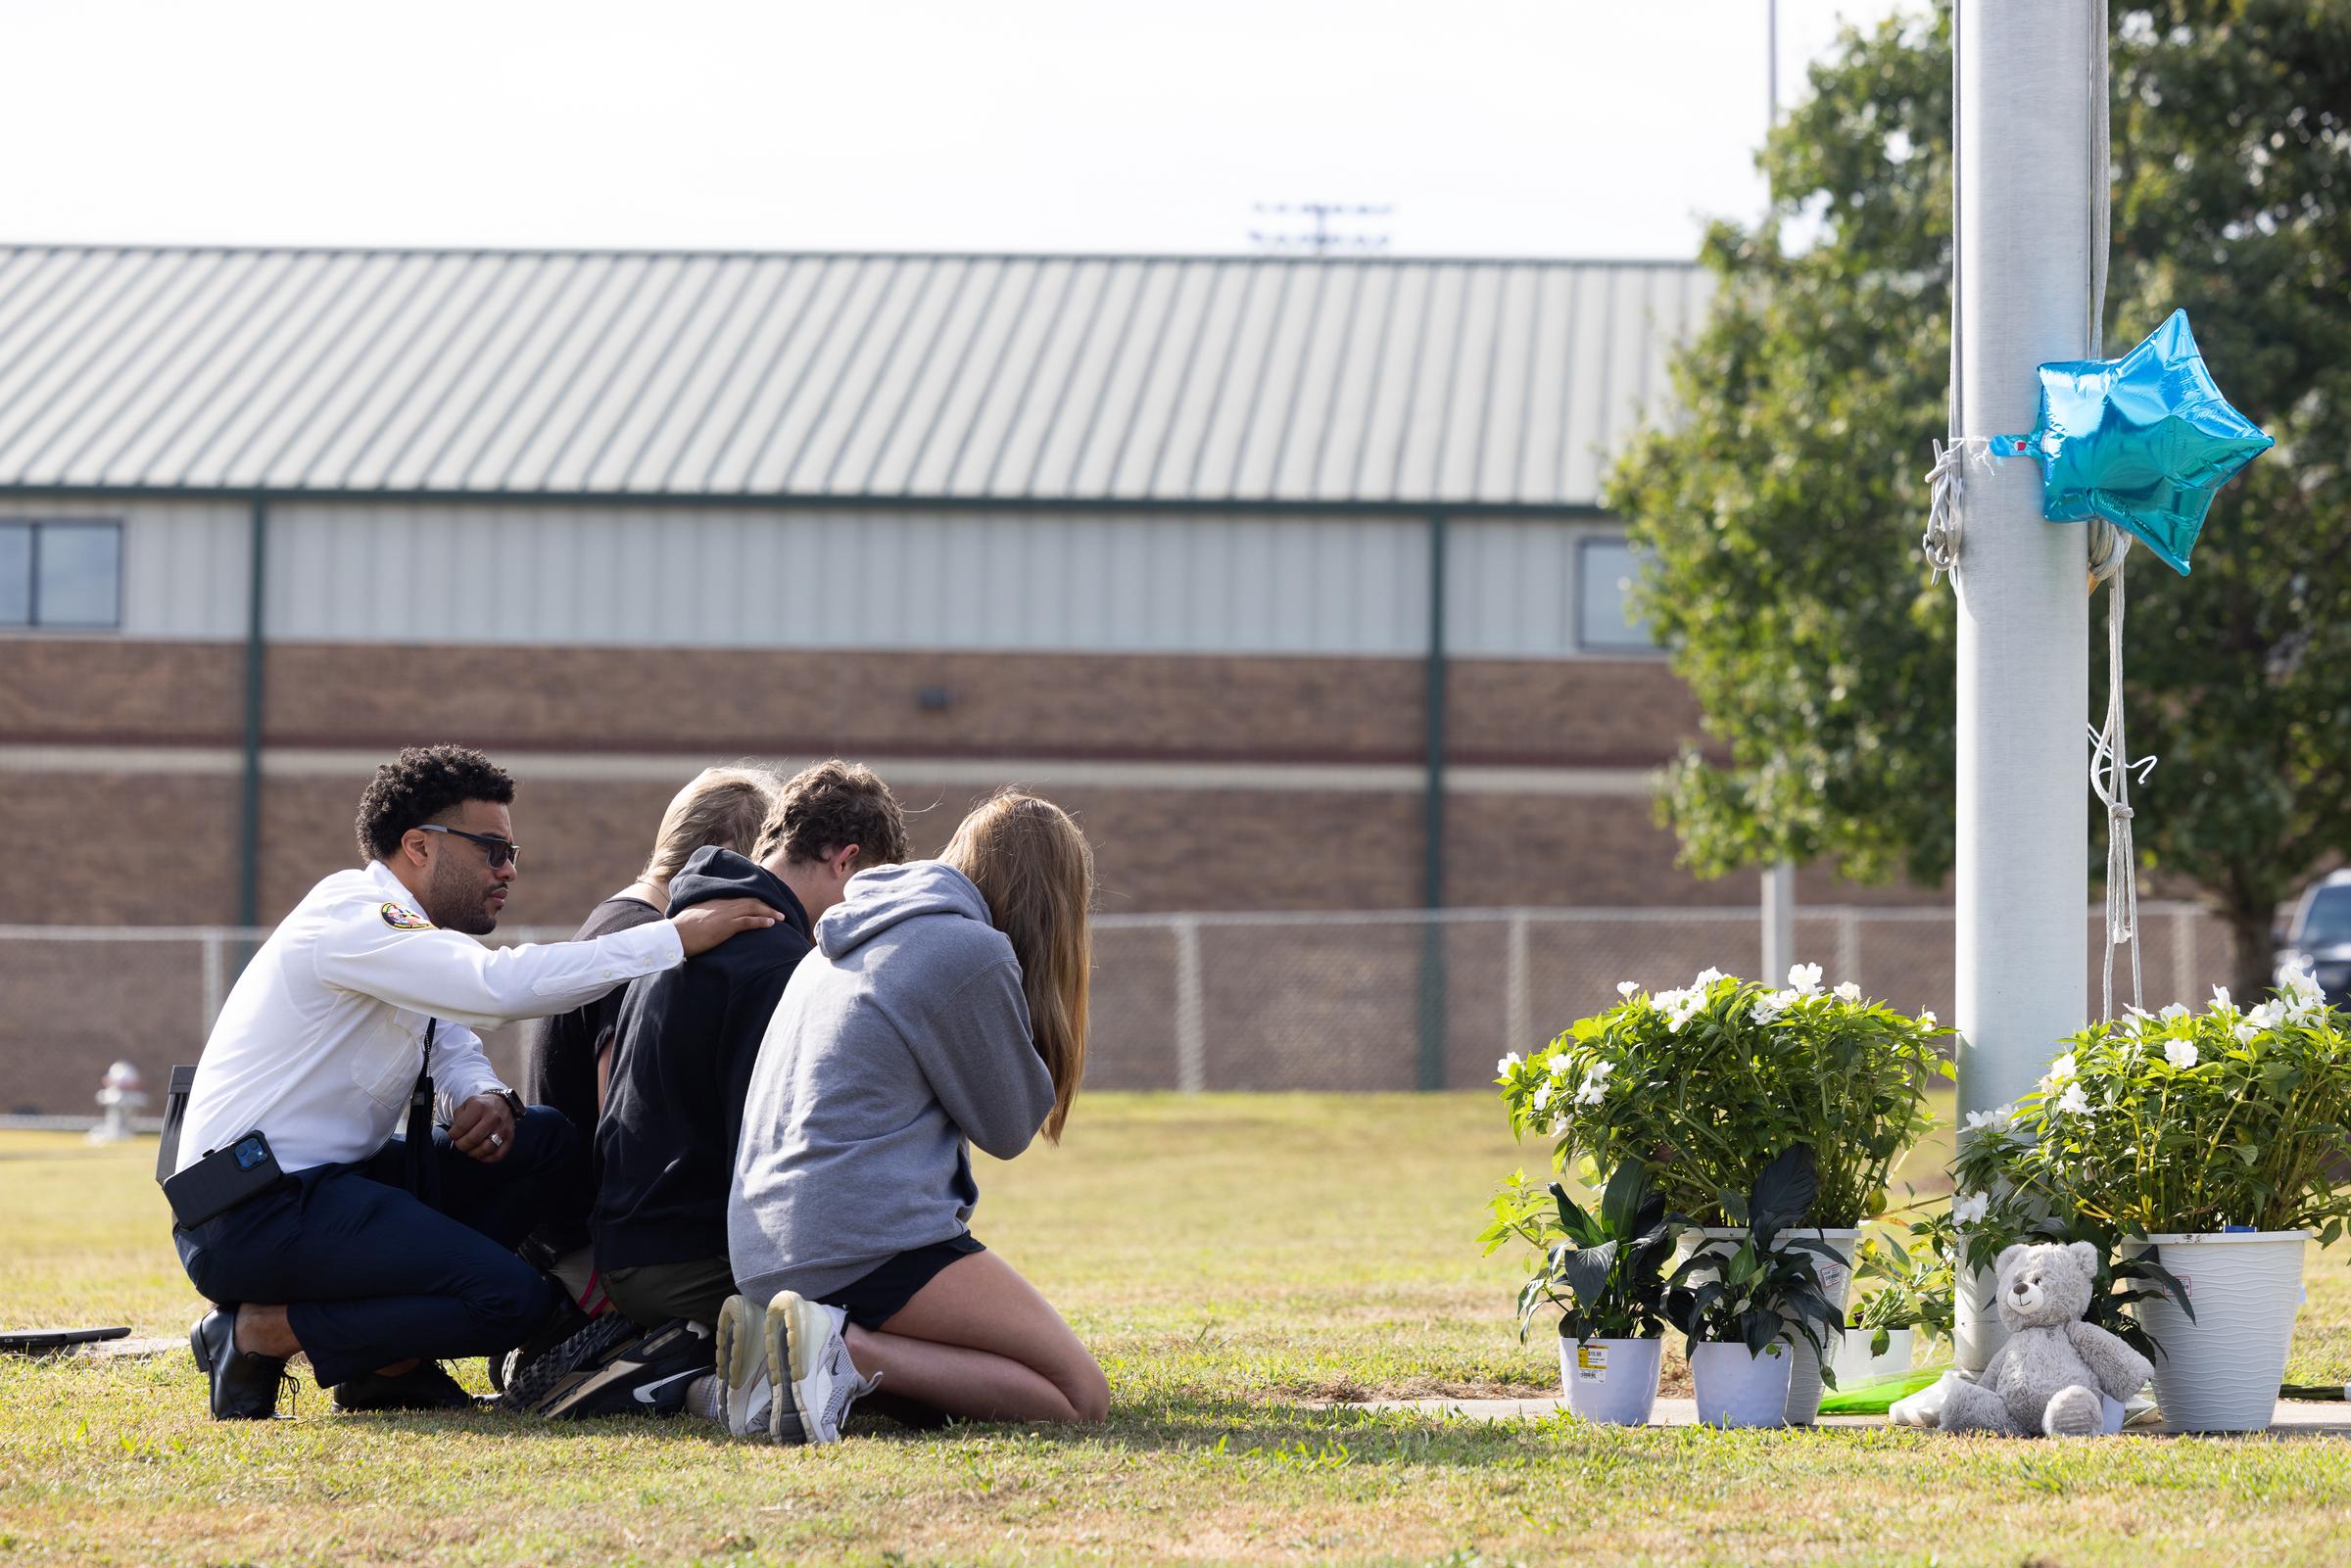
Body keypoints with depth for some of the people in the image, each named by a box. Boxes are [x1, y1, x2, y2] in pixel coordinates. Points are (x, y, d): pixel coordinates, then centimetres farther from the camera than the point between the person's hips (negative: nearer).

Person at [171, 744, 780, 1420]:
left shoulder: (414, 932, 16)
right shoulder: (353, 916, -15)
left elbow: (453, 1044, 23)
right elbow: (501, 984, -29)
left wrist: (485, 1096, -4)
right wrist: (674, 938, -24)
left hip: (327, 1181, 10)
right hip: (253, 1211, -10)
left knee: (545, 1139, 7)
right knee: (508, 1298, -21)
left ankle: (391, 1364, 5)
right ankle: (261, 1332, -9)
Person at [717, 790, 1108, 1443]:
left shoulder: (846, 942, 21)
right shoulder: (971, 951, -6)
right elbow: (1009, 1126, 2)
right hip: (871, 1246, -9)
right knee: (1080, 1398, -6)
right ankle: (848, 1351, -21)